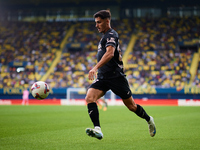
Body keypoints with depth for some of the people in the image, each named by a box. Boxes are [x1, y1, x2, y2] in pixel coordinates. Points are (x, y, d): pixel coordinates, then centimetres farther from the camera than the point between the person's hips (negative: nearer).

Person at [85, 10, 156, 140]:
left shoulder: (111, 34, -12)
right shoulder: (105, 36, 18)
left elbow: (110, 53, -30)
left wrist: (95, 68, -42)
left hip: (116, 76, -8)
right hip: (102, 77, 8)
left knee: (131, 106, 3)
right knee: (89, 98, -18)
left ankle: (149, 120, 31)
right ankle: (97, 130, -28)